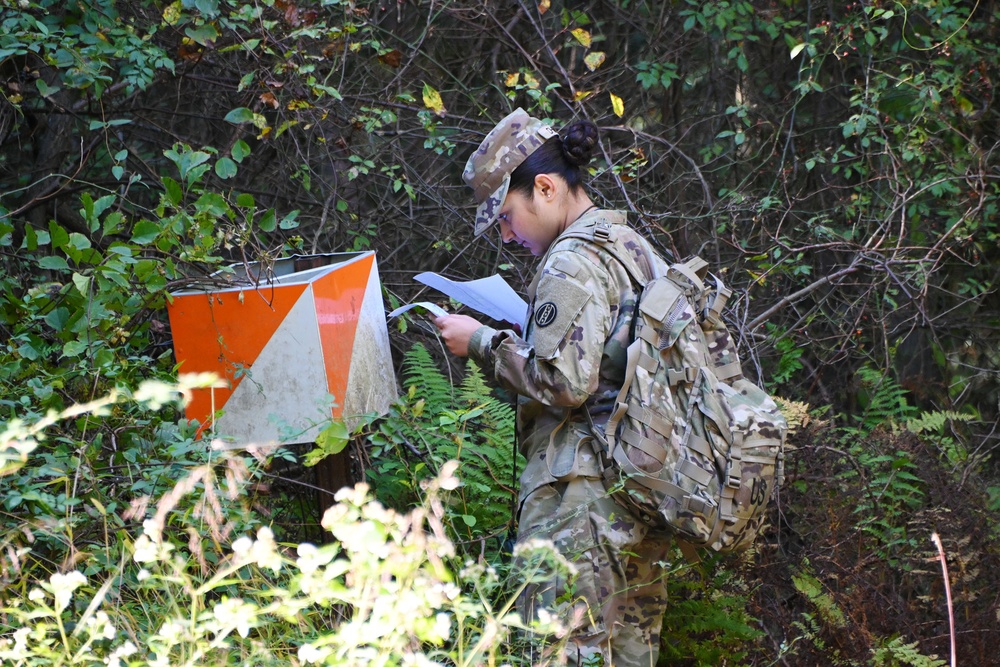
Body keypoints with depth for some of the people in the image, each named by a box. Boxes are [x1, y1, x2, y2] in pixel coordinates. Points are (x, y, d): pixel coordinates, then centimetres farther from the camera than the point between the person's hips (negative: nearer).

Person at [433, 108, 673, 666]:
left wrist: (483, 342, -7)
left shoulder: (572, 263, -12)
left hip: (582, 494, -10)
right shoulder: (635, 247, 17)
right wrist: (514, 339, 19)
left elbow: (565, 383, -18)